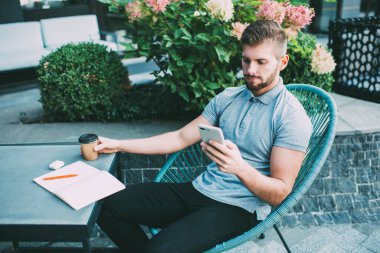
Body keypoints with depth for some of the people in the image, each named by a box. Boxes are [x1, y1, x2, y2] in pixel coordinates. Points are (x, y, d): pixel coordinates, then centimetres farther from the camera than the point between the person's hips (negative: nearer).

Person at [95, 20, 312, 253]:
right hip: (199, 190, 6)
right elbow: (181, 138, 10)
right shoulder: (227, 97, 8)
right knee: (110, 206, -4)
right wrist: (119, 145, 6)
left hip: (239, 208, -6)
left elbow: (280, 193, -12)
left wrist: (241, 168, -33)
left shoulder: (292, 117, -10)